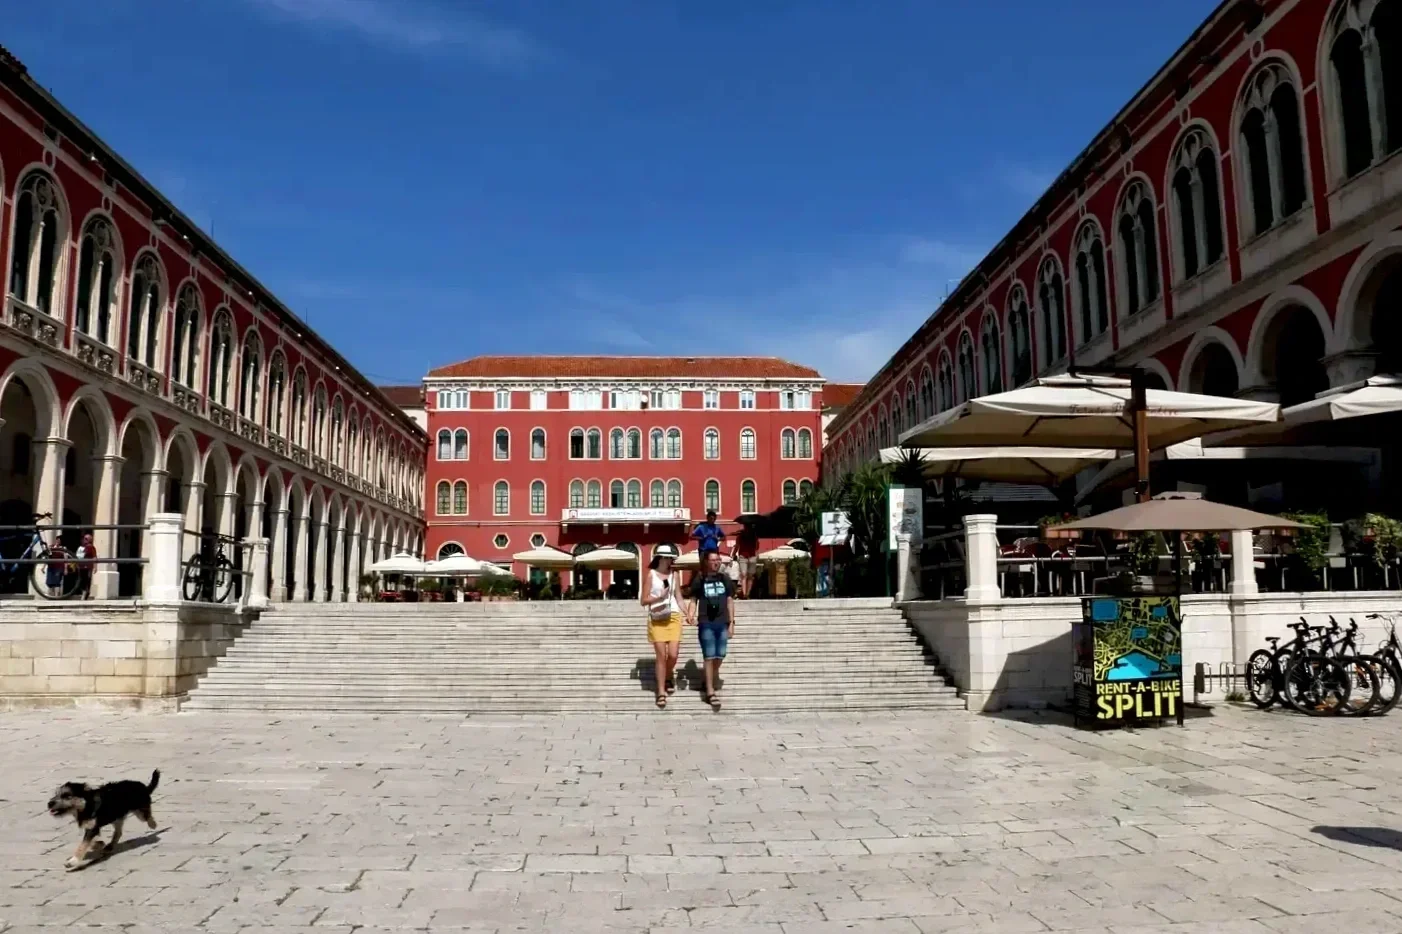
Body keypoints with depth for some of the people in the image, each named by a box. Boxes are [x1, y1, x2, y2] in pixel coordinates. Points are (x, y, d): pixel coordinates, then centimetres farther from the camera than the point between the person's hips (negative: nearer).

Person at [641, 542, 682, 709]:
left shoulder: (673, 574, 9)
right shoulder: (651, 574, -2)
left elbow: (678, 596, 12)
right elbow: (643, 600, -4)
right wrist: (659, 597, -19)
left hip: (673, 618, 3)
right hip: (656, 620, -2)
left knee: (673, 655, -5)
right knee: (661, 656, -4)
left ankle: (669, 676, 28)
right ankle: (661, 693, 6)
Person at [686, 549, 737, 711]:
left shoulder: (725, 580, 9)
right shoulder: (699, 580, 1)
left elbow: (730, 602, 11)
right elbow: (693, 600, 2)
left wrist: (731, 623, 6)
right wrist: (690, 615, -17)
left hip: (722, 623, 3)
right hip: (706, 623, -3)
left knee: (719, 656, 8)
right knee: (709, 657, -5)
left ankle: (712, 682, 30)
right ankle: (710, 691, -4)